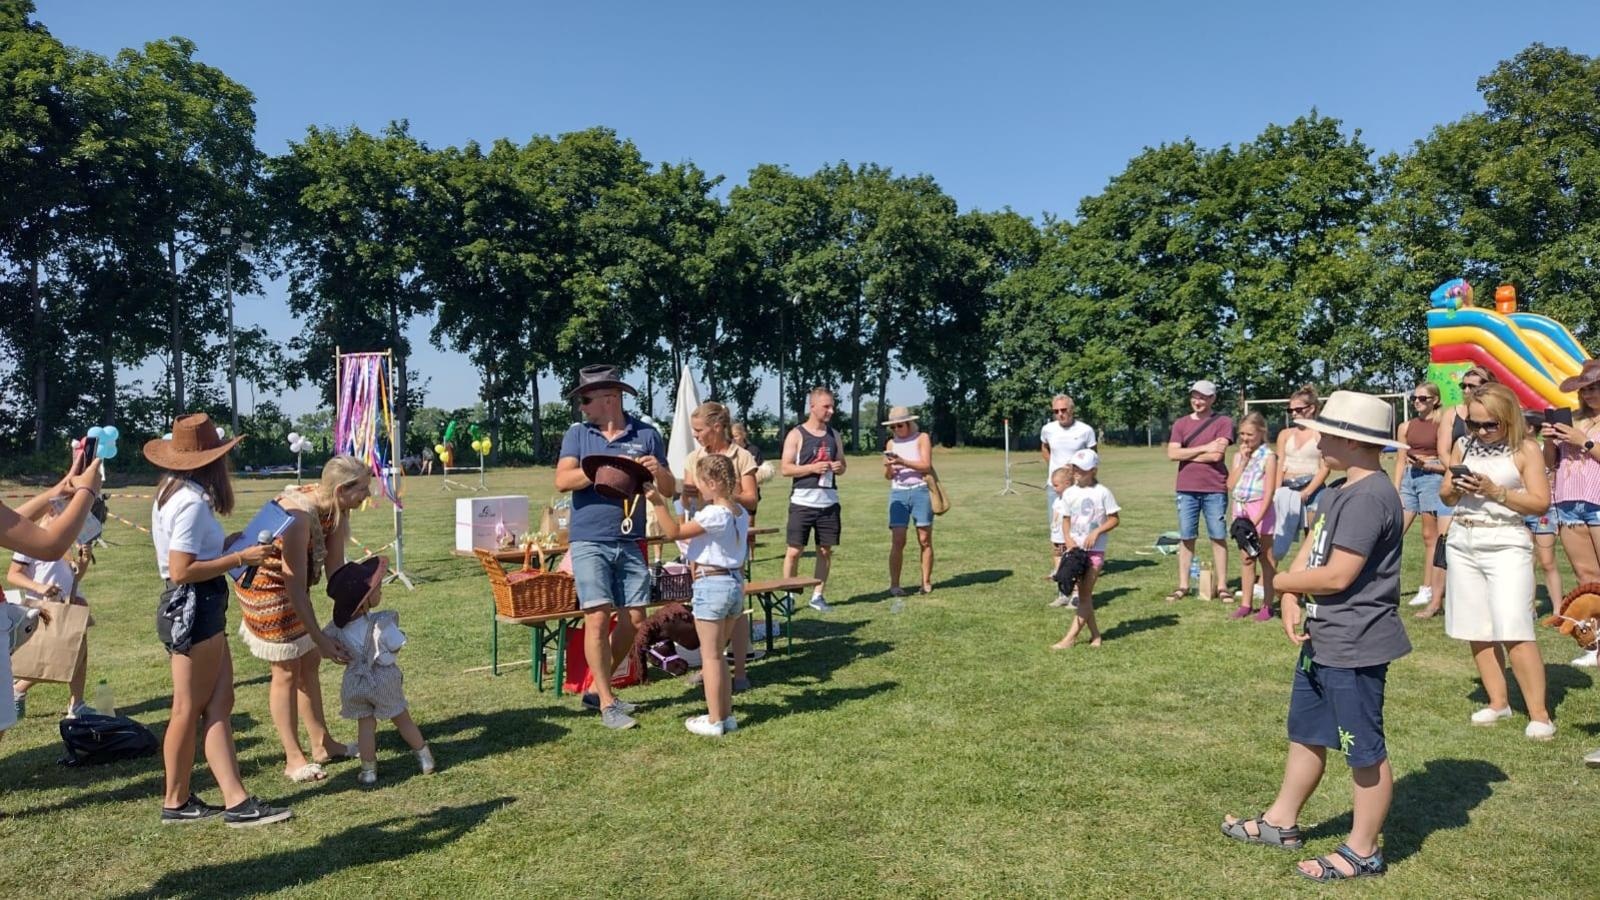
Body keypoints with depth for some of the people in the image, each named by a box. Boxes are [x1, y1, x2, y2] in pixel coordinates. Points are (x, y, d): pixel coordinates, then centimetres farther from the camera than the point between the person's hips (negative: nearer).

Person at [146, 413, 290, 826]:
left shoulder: (171, 493, 11)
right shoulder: (193, 502, -18)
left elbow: (182, 560, 14)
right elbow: (181, 571, -22)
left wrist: (230, 550, 13)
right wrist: (240, 558, -18)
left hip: (193, 609, 10)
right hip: (194, 610, -10)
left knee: (219, 703, 8)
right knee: (190, 709, 4)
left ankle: (235, 800, 9)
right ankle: (176, 802, 20)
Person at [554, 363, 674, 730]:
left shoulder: (646, 435, 3)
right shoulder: (577, 434, 4)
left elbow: (669, 490, 5)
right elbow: (562, 481, -11)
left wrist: (658, 472, -18)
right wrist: (606, 467, -23)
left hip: (631, 542, 2)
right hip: (589, 541, -2)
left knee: (634, 620, 5)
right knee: (597, 618, -7)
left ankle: (598, 687, 25)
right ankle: (607, 705, 4)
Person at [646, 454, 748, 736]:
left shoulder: (713, 514, -18)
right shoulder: (741, 513, 7)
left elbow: (674, 533, -17)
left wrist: (658, 502, -17)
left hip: (711, 584, -8)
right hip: (736, 582, 8)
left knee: (710, 655, 2)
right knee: (717, 653, 18)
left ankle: (714, 721, 8)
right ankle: (726, 715, 23)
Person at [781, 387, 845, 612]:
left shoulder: (833, 434, 12)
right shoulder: (797, 435, -3)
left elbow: (842, 465, 20)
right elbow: (785, 469, -8)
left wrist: (839, 467, -4)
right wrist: (813, 468, -18)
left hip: (829, 502, 5)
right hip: (803, 501, -5)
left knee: (826, 551, 7)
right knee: (794, 551, -2)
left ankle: (818, 595, 19)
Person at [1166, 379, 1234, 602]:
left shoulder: (1223, 422, 0)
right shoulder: (1181, 424, 9)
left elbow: (1216, 455, -12)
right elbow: (1172, 453, -4)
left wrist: (1186, 454, -4)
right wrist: (1205, 448, -9)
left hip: (1215, 489, -3)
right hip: (1186, 489, 3)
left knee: (1218, 537, 2)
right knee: (1186, 537, 5)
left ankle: (1222, 586, 8)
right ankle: (1183, 585, 11)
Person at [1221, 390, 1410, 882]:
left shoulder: (1370, 497, -22)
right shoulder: (1339, 494, 11)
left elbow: (1337, 576, -26)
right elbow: (1308, 552, 10)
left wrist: (1284, 582, -9)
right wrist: (1289, 602, -7)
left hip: (1355, 649, -11)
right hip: (1321, 641, 11)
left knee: (1365, 750, 6)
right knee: (1306, 735, 21)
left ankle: (1362, 851, 21)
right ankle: (1281, 822, 36)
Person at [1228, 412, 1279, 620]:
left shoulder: (1268, 456, -8)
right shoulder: (1238, 455, 9)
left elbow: (1269, 492, -13)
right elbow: (1231, 485, 0)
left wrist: (1256, 520, -19)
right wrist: (1243, 461, -6)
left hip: (1261, 510, -6)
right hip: (1241, 511, 6)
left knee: (1266, 558, 3)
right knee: (1246, 559, 12)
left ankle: (1267, 605, 9)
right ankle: (1246, 603, 18)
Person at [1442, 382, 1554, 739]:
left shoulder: (1525, 449, -3)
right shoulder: (1464, 445, 8)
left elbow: (1541, 502, -8)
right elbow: (1446, 498, 13)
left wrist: (1495, 491, -18)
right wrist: (1454, 488, -8)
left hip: (1507, 544, -5)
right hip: (1462, 543, 5)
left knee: (1514, 631, -11)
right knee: (1475, 630, 8)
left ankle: (1539, 714, -2)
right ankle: (1498, 702, 19)